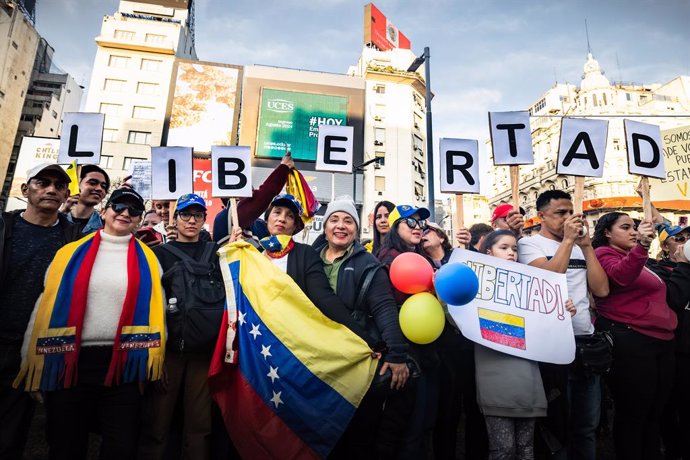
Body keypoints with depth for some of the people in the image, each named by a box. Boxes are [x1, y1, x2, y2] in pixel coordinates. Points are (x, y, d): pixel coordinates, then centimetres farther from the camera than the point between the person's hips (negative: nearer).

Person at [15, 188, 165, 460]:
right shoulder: (71, 253, 4)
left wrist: (154, 359, 1)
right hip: (71, 360, 1)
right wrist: (33, 362, 3)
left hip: (124, 362, 0)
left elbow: (156, 309, 4)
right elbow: (47, 305, 5)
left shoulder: (147, 259, 3)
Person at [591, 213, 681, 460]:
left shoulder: (634, 256, 21)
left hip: (660, 340, 9)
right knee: (632, 415, -2)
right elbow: (621, 276, -28)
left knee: (654, 414, 14)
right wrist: (642, 246, -40)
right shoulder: (604, 254, -5)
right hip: (630, 342, -9)